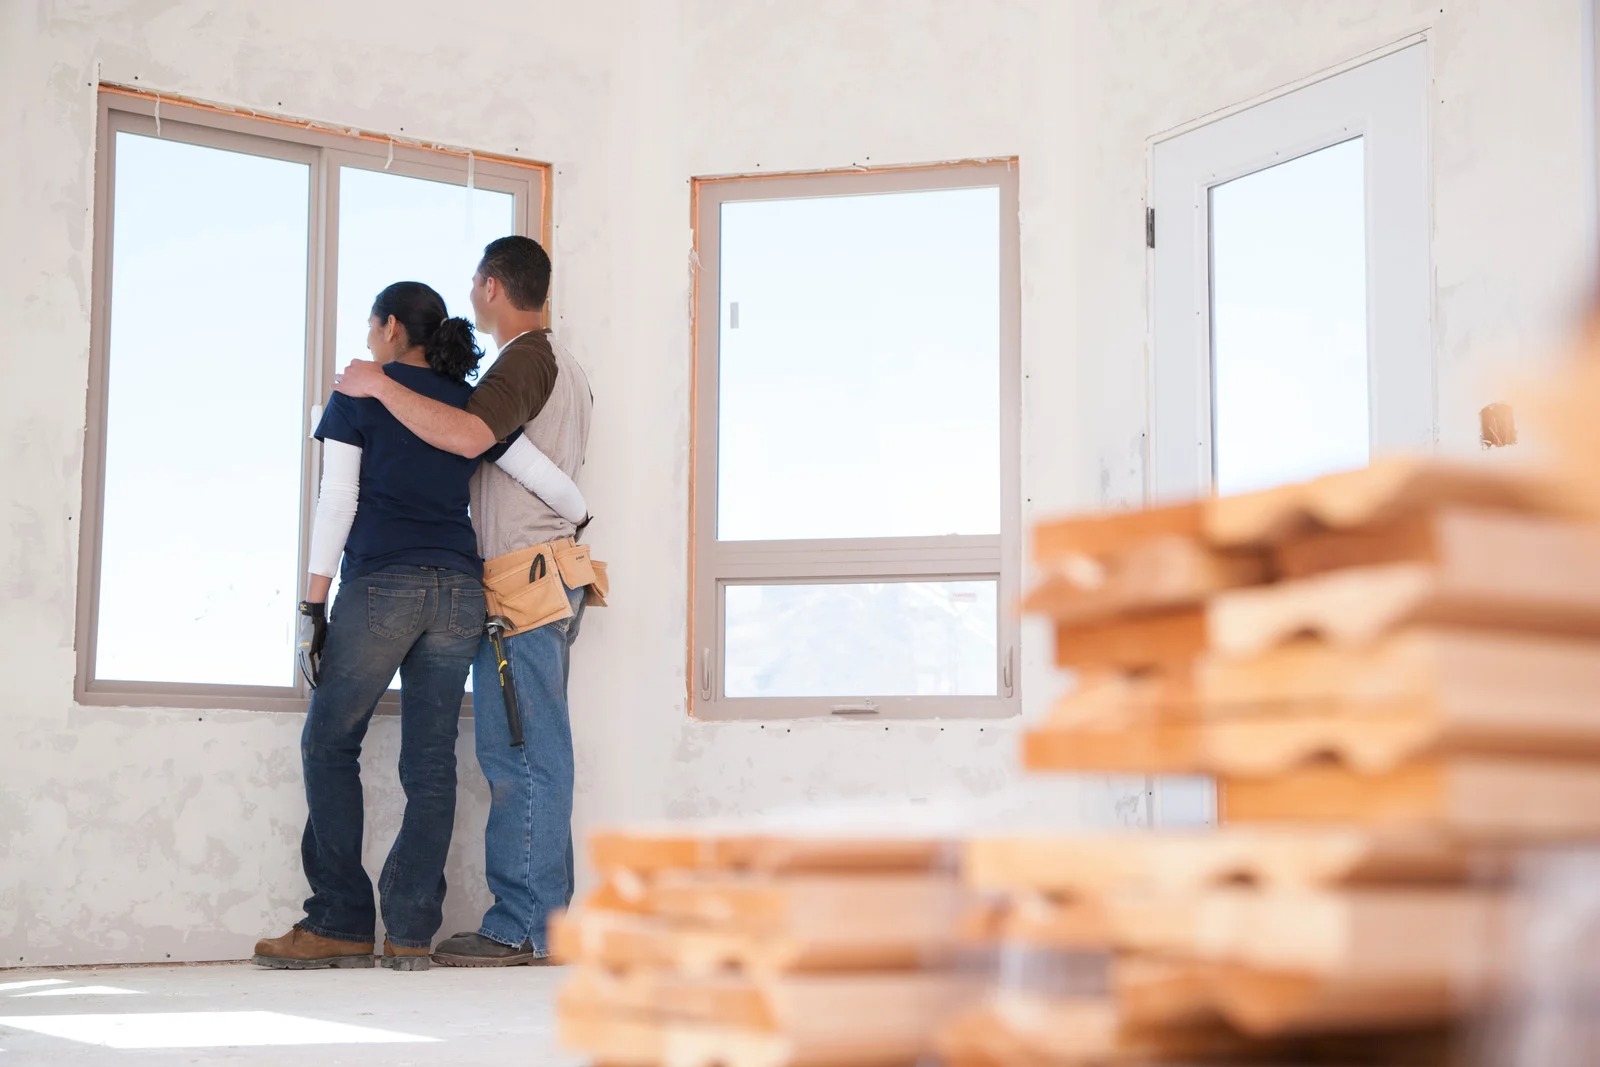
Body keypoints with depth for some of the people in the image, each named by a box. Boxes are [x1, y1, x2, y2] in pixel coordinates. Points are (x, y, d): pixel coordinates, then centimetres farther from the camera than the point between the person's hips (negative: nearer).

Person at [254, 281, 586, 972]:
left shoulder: (360, 395, 5)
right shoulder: (473, 405, 14)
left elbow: (338, 502, -1)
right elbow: (545, 479, 10)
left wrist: (313, 605, 0)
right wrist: (580, 516, 31)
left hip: (381, 584, -4)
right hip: (459, 589, 4)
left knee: (330, 743, 6)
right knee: (430, 760, 4)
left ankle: (341, 924, 2)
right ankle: (411, 933, 1)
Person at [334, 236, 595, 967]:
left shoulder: (528, 358, -8)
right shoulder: (566, 369, 24)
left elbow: (468, 435, -25)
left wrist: (379, 386, -16)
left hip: (525, 577, -10)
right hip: (553, 578, 10)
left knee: (519, 755, -10)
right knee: (536, 755, 9)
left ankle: (520, 927, -10)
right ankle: (547, 918, 11)